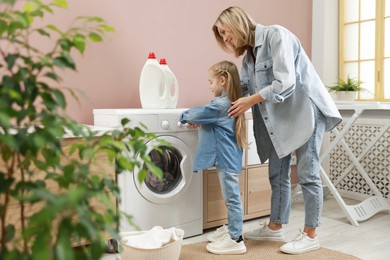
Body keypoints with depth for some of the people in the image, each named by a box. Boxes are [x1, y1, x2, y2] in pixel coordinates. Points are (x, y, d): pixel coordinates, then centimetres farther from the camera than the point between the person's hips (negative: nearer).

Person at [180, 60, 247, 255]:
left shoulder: (220, 104, -19)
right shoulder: (230, 103, 12)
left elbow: (196, 114, -15)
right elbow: (209, 117, 20)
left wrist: (185, 116, 4)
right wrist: (199, 122, 4)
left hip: (227, 160, -10)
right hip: (228, 158, 10)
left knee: (232, 199, -3)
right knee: (231, 198, 19)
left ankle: (236, 240, 4)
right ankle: (231, 229, 33)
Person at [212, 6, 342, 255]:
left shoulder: (275, 34, -13)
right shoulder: (248, 56, 12)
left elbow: (285, 82, -22)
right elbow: (238, 92, 8)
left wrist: (251, 101, -17)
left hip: (305, 110, -8)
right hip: (279, 117, 9)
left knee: (307, 173, -1)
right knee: (277, 174, 12)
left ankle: (310, 235, 10)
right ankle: (275, 227, 26)